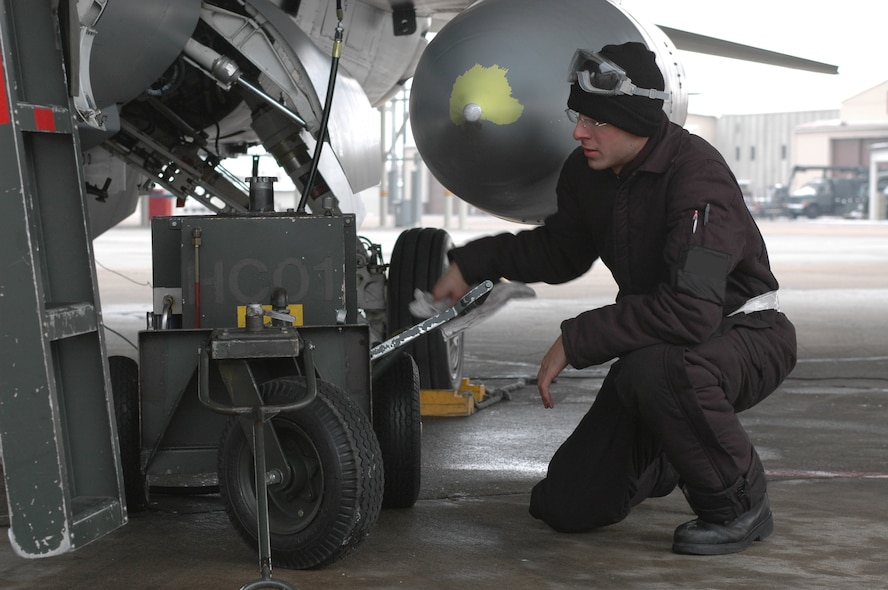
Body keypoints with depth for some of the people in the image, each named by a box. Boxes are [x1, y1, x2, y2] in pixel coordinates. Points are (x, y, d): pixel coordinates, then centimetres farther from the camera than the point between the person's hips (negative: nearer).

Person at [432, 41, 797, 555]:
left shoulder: (697, 174, -27)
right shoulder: (588, 172, -3)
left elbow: (690, 310, -38)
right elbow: (561, 251, 18)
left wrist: (576, 340, -32)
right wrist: (474, 262, 5)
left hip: (745, 335, -7)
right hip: (658, 341, 7)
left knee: (655, 369, -42)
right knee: (566, 507, 2)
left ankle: (741, 504, -16)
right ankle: (666, 457, 33)